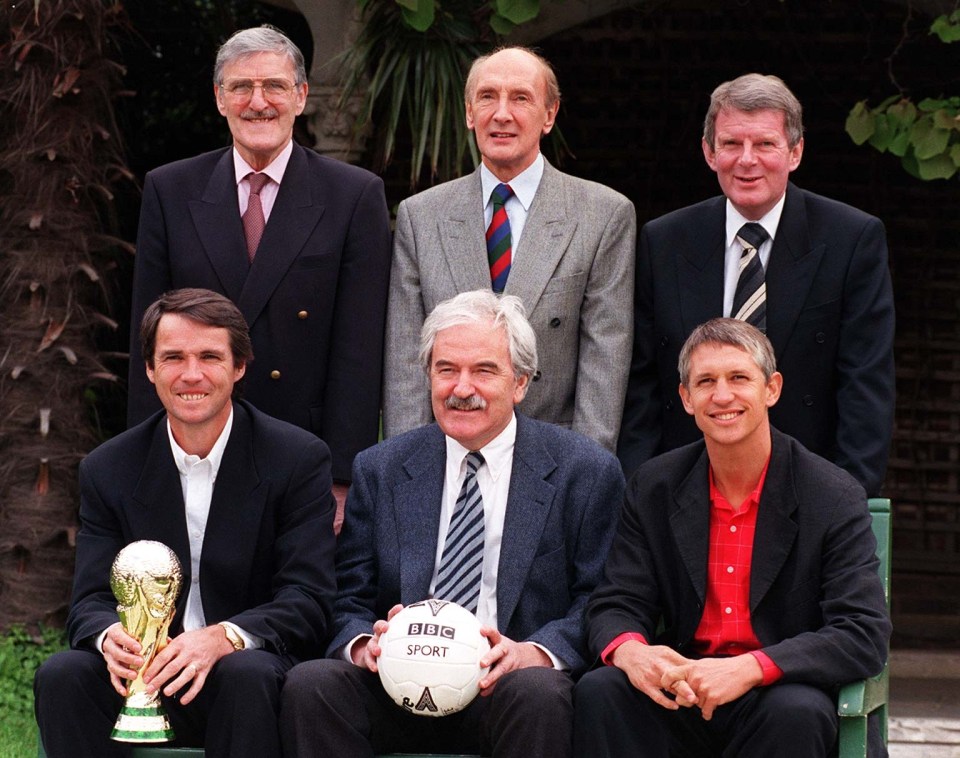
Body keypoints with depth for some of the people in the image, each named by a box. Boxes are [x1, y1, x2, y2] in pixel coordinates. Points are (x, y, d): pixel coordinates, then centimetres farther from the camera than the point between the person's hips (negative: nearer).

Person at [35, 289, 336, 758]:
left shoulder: (300, 460, -2)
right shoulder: (108, 471, 7)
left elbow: (307, 601, -10)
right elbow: (91, 601, 2)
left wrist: (222, 639, -30)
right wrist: (110, 637, -25)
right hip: (145, 679, 3)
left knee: (248, 674, -37)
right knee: (61, 677, -27)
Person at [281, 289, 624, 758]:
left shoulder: (586, 472, 5)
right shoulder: (380, 470, 14)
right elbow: (348, 601, 12)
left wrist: (534, 653, -19)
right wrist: (364, 644, -13)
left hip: (505, 687, -2)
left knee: (537, 692, -37)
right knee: (309, 683, -27)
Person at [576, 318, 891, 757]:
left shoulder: (835, 498, -6)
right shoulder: (654, 488, 7)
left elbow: (865, 637, -14)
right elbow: (614, 606, 4)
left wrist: (749, 669, -30)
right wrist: (630, 652, -23)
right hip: (680, 695, 3)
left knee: (795, 712, -36)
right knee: (599, 693, -27)